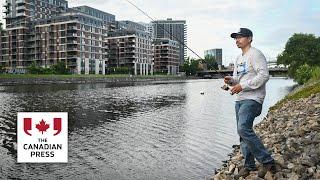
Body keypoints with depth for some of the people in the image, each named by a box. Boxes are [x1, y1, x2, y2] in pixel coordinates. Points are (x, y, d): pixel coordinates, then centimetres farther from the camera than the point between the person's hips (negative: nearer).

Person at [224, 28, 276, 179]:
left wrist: (242, 86, -19)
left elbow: (264, 75, -18)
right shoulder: (239, 58, 21)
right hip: (240, 100, 9)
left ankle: (267, 161, -9)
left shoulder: (255, 54, -7)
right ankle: (249, 166, 18)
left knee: (244, 129, -22)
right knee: (242, 132, 8)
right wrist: (231, 80, 3)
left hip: (252, 99, -9)